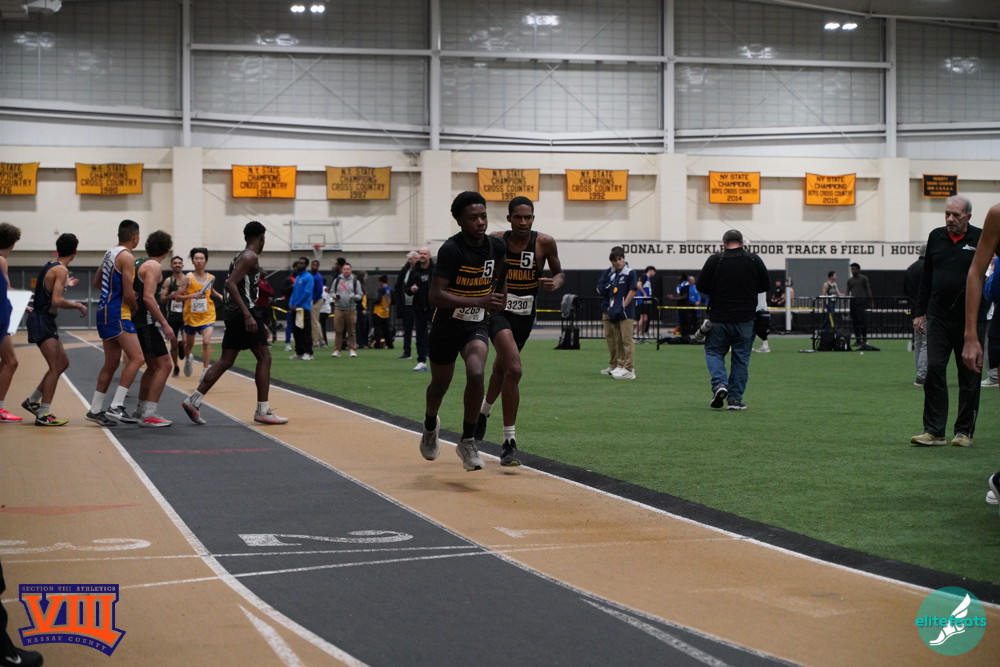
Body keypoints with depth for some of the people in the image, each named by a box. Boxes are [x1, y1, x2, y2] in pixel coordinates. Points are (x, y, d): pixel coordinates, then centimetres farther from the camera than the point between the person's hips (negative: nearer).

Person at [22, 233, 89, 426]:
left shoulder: (50, 266, 12)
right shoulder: (61, 270, -16)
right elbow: (56, 301, -25)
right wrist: (77, 306, -12)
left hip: (43, 320, 10)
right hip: (42, 321, -10)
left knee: (63, 363, 16)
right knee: (55, 367, -11)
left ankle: (32, 401, 23)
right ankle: (43, 415, -11)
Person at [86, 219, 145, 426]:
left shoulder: (110, 254, 14)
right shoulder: (127, 257, -13)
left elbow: (96, 283, 25)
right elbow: (128, 295, -17)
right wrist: (136, 309, 0)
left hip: (104, 311, 10)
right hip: (117, 313, -10)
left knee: (111, 363, 15)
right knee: (136, 358, -12)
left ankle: (95, 410, 18)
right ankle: (116, 407, -19)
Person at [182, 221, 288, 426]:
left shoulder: (241, 256, 19)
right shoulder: (250, 257, -11)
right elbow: (231, 284, -22)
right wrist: (248, 315, -27)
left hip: (232, 314, 10)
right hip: (245, 311, -10)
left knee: (226, 361, 10)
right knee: (264, 357, -3)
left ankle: (194, 400, 5)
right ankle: (263, 411, -3)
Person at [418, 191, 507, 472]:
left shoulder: (496, 246, -6)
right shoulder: (451, 249, -23)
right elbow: (435, 296, -30)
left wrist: (497, 300, 13)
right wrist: (479, 301, -36)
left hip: (477, 325, 2)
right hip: (446, 326, -2)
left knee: (476, 374, -24)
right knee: (440, 384, 16)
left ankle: (468, 441, -10)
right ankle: (430, 426, 50)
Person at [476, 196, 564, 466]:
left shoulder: (544, 243, -8)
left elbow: (559, 272, 5)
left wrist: (556, 281, -17)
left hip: (525, 315, 3)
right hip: (498, 310, -3)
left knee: (502, 368, 23)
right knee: (514, 369, -23)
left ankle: (483, 412, 54)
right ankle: (509, 441, -17)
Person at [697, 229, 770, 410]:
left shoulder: (714, 260, -5)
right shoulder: (754, 260, 0)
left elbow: (702, 287, -2)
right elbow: (765, 286, 7)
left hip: (719, 318, -1)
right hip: (745, 319, 1)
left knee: (714, 352, 13)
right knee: (741, 358, 8)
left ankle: (719, 384, -10)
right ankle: (735, 398, 7)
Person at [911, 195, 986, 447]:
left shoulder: (981, 239, -2)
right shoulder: (936, 237, 9)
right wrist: (920, 312, 12)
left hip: (969, 319, -3)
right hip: (939, 317, 3)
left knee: (969, 375, 4)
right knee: (934, 371, -4)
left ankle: (964, 431, 13)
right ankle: (934, 431, -2)